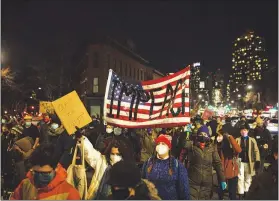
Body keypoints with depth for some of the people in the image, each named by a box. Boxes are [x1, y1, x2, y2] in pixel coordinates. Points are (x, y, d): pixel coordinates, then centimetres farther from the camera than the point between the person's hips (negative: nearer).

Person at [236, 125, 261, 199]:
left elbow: (256, 151, 2)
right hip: (240, 162, -1)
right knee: (240, 178, -2)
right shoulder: (237, 140, 3)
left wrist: (257, 161, -6)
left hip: (249, 162, 1)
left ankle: (245, 193, 28)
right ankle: (241, 194, 3)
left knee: (248, 178, 12)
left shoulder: (252, 140, 4)